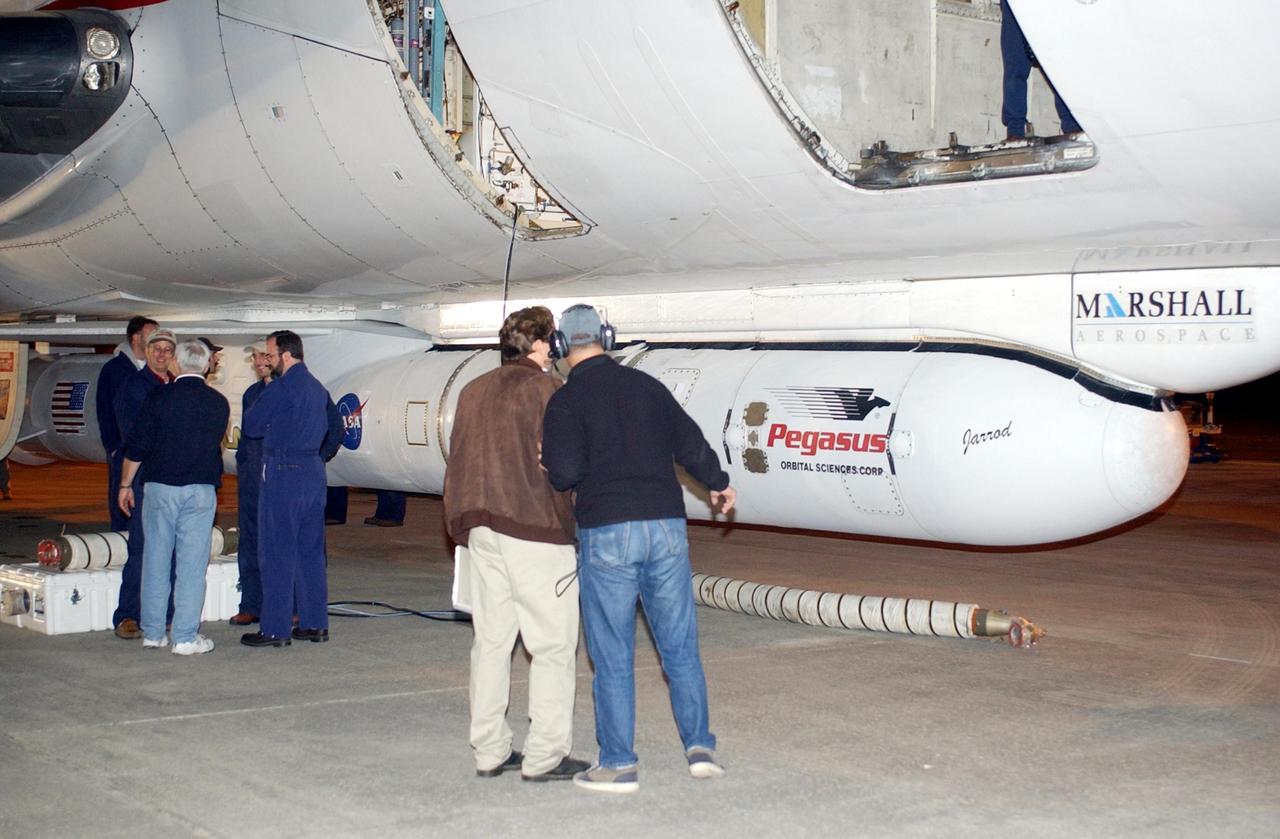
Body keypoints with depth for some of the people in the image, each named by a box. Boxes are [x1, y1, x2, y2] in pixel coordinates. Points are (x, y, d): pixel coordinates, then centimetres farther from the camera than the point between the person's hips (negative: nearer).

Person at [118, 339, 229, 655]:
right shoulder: (219, 403, 1)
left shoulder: (158, 397, -4)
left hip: (160, 487, 0)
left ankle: (152, 634, 14)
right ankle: (185, 638, 1)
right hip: (201, 491, 0)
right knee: (192, 564, 1)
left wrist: (125, 485, 8)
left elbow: (136, 447, -2)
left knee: (156, 561, 9)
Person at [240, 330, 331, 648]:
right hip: (314, 470, 8)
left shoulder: (280, 389, -13)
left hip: (283, 471, -8)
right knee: (311, 551, 11)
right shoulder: (318, 389, 12)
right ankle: (315, 623, 14)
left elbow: (251, 426, -6)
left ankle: (275, 628, -1)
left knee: (277, 554, -3)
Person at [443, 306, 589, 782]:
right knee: (553, 644, -1)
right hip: (534, 528, -7)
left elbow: (457, 463, 16)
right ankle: (545, 756, -1)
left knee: (491, 638, 11)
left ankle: (490, 751, 14)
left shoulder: (473, 392, 15)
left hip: (480, 527, 7)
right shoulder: (543, 390, -6)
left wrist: (460, 525, 20)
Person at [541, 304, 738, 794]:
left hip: (607, 533, -4)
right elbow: (690, 445, 11)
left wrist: (551, 467, 11)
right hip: (666, 527, 4)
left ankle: (618, 764, 7)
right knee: (680, 646, 13)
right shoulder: (646, 385, 9)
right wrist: (718, 483, 29)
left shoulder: (566, 400, -4)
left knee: (612, 655, 4)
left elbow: (565, 473, -12)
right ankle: (699, 747, 11)